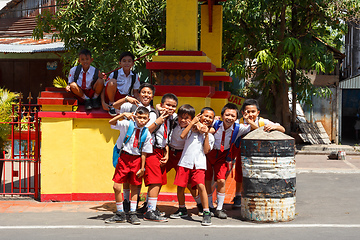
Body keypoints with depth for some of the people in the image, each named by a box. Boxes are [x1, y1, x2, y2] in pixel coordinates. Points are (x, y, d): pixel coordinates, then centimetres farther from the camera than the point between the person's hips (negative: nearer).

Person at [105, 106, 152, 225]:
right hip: (123, 157, -1)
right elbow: (111, 122, -15)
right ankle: (120, 214, 12)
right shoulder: (127, 125, -5)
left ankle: (132, 214, 20)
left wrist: (142, 168, 1)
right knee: (117, 187, -3)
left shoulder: (147, 134, -1)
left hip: (136, 160, 1)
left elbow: (144, 152, 2)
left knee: (134, 187, 8)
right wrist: (122, 115, -28)